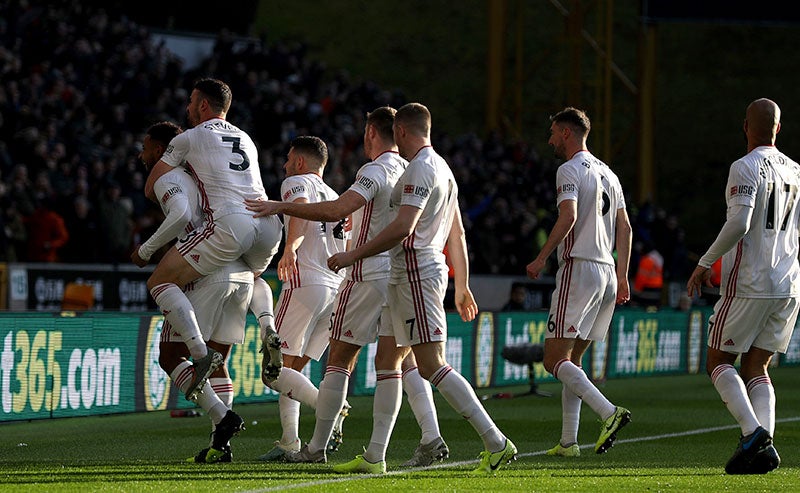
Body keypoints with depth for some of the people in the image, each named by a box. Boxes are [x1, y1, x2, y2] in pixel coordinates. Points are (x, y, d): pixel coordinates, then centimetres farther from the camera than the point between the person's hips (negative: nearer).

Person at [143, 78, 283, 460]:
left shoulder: (189, 139, 12)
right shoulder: (245, 140, 29)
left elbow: (151, 188, 18)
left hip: (228, 224, -7)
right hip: (268, 225, 7)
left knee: (160, 282, 2)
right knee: (251, 277, 39)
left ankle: (200, 352, -16)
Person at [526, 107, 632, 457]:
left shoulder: (570, 170, -6)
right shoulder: (607, 173, 19)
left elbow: (568, 217, -21)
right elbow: (624, 228, 17)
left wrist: (541, 257, -15)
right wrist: (622, 276, 17)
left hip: (579, 268, -9)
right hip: (607, 271, 9)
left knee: (555, 359, -9)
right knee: (571, 359, 13)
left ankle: (608, 412, -24)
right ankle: (568, 442, 8)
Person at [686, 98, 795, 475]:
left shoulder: (746, 168, -11)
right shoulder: (795, 171, 11)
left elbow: (738, 223, -21)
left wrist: (705, 263, -11)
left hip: (748, 285, -6)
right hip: (788, 286, 6)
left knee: (719, 362, 5)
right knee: (756, 368, 11)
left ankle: (752, 431, -16)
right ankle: (764, 444, -8)